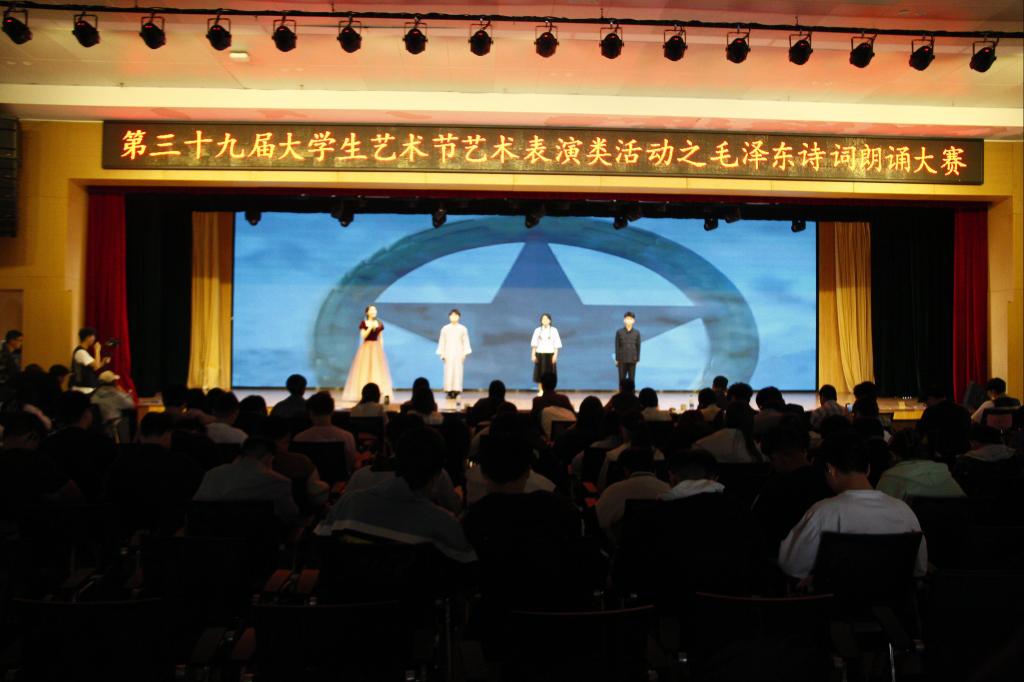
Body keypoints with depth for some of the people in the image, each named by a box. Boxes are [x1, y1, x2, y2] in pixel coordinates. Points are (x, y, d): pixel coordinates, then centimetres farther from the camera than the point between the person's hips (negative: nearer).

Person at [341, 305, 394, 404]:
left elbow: (380, 338, 12)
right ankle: (363, 394, 3)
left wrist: (381, 349, 5)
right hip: (366, 348, -2)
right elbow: (363, 336, -10)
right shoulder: (363, 323, 0)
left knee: (378, 370, -5)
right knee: (365, 371, -2)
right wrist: (371, 327, -18)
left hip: (376, 348, 2)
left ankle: (385, 394, -13)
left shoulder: (379, 323, 8)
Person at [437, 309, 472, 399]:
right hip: (448, 353, 0)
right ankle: (449, 391, -2)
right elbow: (442, 342, 6)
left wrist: (465, 353, -2)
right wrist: (442, 354, 0)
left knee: (458, 371, -4)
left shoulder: (462, 328, 3)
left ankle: (456, 391, -2)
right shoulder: (445, 328, 3)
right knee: (449, 372, -4)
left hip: (459, 353, 0)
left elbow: (466, 341, 5)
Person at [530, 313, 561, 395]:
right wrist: (533, 354, 0)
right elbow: (534, 343, 5)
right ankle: (540, 390, 12)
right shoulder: (537, 330, 4)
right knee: (539, 373, 3)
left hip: (550, 354, -1)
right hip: (539, 354, 1)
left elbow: (556, 344, -1)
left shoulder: (553, 330, 0)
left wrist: (555, 355, -8)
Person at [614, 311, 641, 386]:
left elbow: (638, 346, 4)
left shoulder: (636, 332, 0)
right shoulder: (619, 332, -3)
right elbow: (617, 346, 0)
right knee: (622, 379, 4)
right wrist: (617, 359, -1)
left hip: (632, 360, 1)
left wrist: (637, 359, 2)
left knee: (631, 379, 5)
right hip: (622, 360, -1)